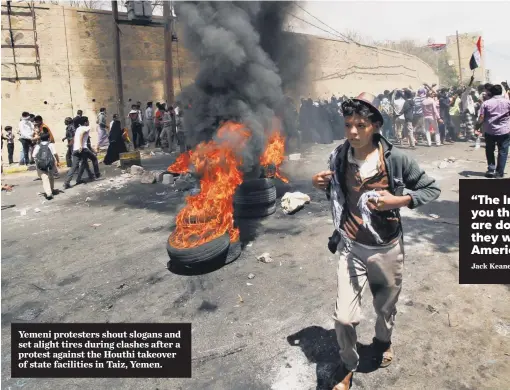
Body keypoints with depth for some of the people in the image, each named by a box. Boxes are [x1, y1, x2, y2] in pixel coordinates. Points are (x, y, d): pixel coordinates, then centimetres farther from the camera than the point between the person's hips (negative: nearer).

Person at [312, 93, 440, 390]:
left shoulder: (396, 159, -15)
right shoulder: (339, 157, -7)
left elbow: (432, 189, -4)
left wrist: (397, 201, -20)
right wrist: (324, 186, -11)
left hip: (388, 248, 0)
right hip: (351, 247, 1)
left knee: (386, 307, 23)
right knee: (344, 318, -4)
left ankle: (383, 340, 58)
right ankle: (348, 364, 28)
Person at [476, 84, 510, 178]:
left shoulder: (486, 103, -2)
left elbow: (481, 118, -7)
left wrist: (477, 128, 1)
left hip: (489, 131, 0)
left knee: (490, 150, 16)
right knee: (502, 151, 7)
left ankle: (491, 169, 12)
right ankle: (499, 173, 7)